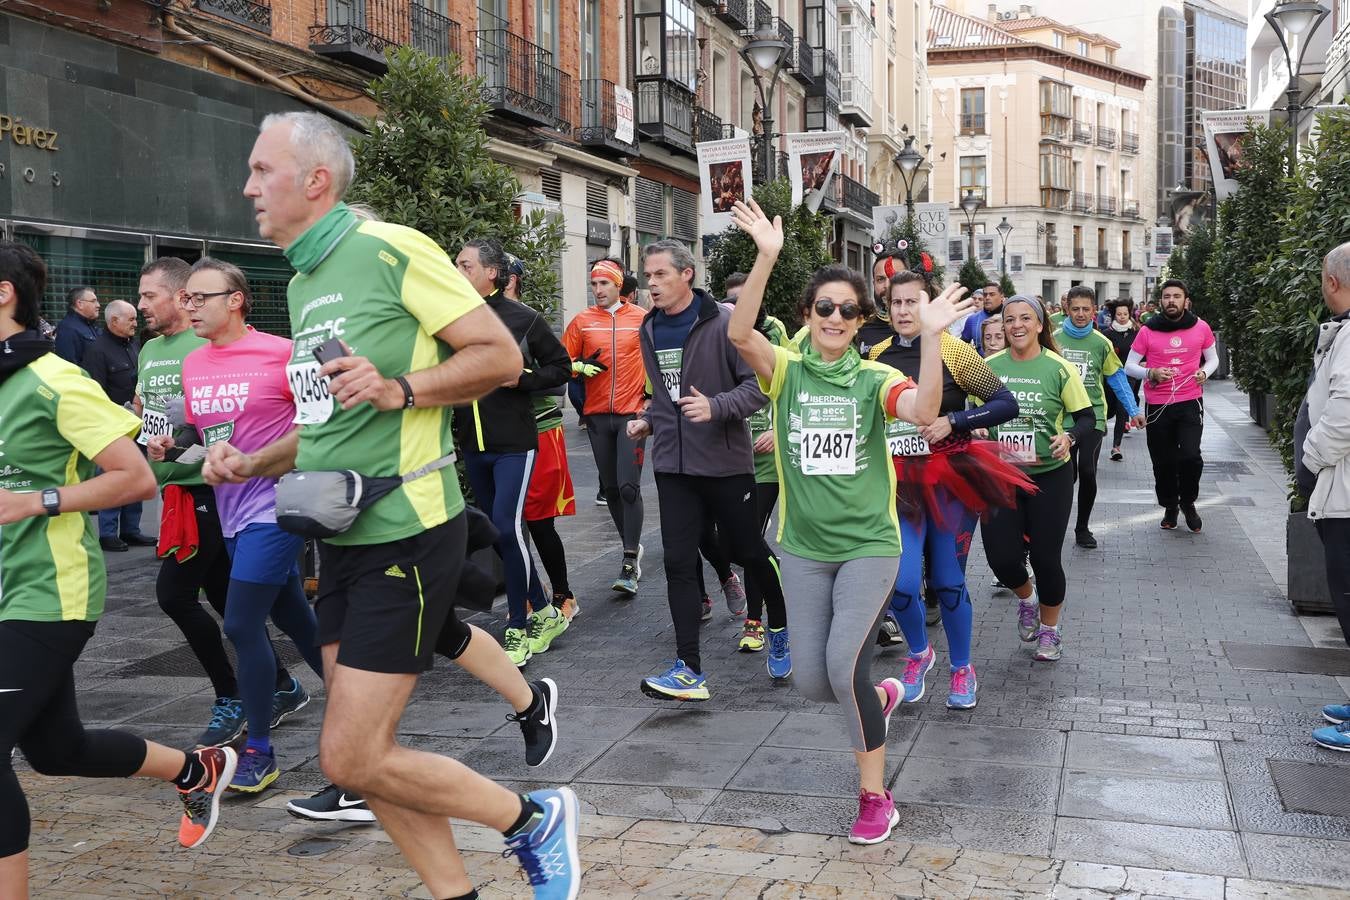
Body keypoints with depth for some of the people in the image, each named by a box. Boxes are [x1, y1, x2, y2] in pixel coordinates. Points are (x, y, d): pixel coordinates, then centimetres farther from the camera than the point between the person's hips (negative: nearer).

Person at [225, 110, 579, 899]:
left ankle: (534, 820, 12)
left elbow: (503, 357, -12)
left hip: (407, 533, -9)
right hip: (341, 537, 9)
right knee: (358, 752, 11)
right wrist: (255, 463, 8)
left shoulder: (391, 250, -12)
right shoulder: (302, 283, 15)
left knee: (353, 759, -7)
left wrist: (400, 389, -24)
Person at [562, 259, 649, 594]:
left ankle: (630, 563, -8)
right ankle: (632, 546, 27)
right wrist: (581, 367, -11)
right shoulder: (582, 321, 5)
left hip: (632, 412, -3)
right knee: (610, 487, 10)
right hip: (597, 415, 3)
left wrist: (652, 391, 1)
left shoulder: (642, 319, 0)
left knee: (629, 487, -11)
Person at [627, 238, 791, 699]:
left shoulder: (723, 322, -12)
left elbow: (759, 383, -14)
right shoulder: (650, 330, 9)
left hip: (725, 461, -5)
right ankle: (689, 669, 2)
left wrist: (716, 407, -27)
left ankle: (780, 628, 36)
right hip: (672, 463, 5)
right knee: (679, 562, -1)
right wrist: (647, 419, 7)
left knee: (749, 551, 9)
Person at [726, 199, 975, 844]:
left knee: (844, 662, -17)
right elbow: (739, 333, -23)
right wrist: (766, 257, -34)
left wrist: (931, 337, -35)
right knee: (812, 682, 5)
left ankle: (874, 797, 2)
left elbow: (923, 412, -25)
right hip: (804, 547, 2)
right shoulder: (787, 371, -3)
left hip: (868, 544, -2)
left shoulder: (874, 378, -4)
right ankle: (877, 697, 42)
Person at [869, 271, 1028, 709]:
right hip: (901, 482, 2)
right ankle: (919, 653, 23)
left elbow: (1006, 403, -9)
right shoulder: (878, 356, 3)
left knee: (948, 583, 3)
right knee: (901, 583, -9)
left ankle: (962, 670, 28)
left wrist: (953, 421, -18)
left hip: (950, 479, -2)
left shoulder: (953, 350, -8)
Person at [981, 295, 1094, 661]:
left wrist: (1069, 437, -23)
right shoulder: (988, 367, 0)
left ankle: (1050, 630, 28)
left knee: (1046, 557, 3)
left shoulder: (1059, 368, -8)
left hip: (1049, 476, -2)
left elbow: (1087, 417, -3)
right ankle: (1026, 599, 34)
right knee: (1002, 556, -2)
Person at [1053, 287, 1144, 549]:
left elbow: (1117, 378, 8)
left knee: (1087, 472, -10)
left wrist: (1133, 411, 7)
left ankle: (1082, 527, 9)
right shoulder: (1055, 339, -1)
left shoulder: (1101, 343, 0)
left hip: (1093, 416, 0)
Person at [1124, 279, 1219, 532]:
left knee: (1190, 455, -14)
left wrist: (1204, 373, -7)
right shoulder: (1148, 331, -3)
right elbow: (1129, 366, 2)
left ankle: (1188, 502, 14)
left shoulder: (1201, 328, 0)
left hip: (1190, 402, 0)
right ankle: (1169, 506, 31)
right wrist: (1151, 373, -17)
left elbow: (1213, 358, 15)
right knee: (1163, 461, 8)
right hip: (1157, 404, 0)